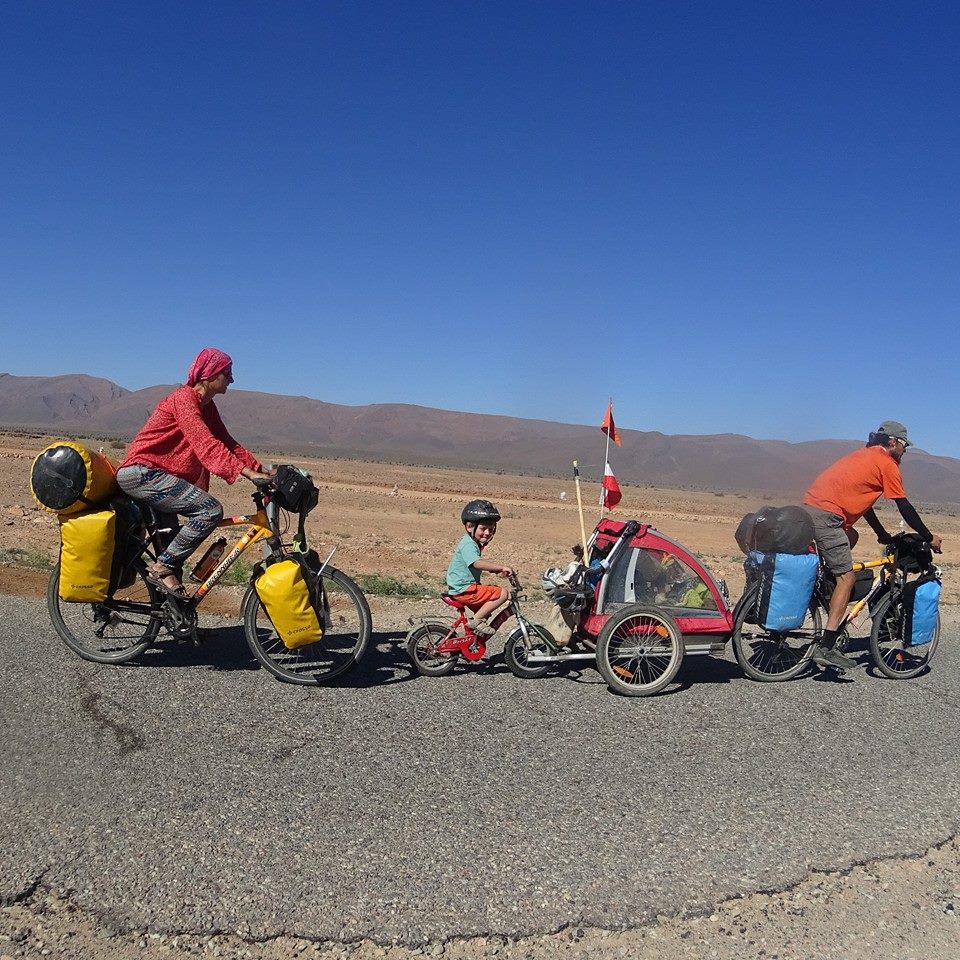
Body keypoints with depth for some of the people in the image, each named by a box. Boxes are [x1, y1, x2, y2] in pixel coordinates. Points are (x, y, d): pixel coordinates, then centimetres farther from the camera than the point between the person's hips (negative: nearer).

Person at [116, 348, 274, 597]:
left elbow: (226, 442, 8)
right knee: (211, 510, -21)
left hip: (152, 474, 11)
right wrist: (247, 473, -37)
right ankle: (162, 568, -14)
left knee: (171, 540, 16)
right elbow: (207, 445, -29)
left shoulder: (207, 406, 13)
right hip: (141, 472, -11)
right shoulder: (184, 398, -17)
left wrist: (260, 470, -4)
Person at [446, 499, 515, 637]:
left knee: (485, 611, 29)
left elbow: (481, 564, 29)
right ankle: (476, 620, -13)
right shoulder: (468, 544, -18)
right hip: (464, 590, -11)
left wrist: (497, 569, 16)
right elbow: (477, 563, -34)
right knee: (503, 593, -17)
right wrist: (502, 567, -40)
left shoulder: (473, 543, 16)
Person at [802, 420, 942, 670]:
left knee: (851, 536, 32)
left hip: (809, 507, 9)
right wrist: (929, 538, 15)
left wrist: (884, 536, 34)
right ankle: (826, 648, -8)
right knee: (847, 577, -4)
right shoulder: (887, 464, 1)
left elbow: (860, 499, 31)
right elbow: (905, 509, 3)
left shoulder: (865, 456, 27)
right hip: (826, 515, -9)